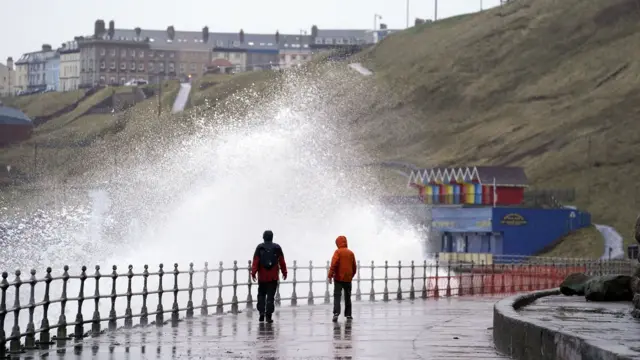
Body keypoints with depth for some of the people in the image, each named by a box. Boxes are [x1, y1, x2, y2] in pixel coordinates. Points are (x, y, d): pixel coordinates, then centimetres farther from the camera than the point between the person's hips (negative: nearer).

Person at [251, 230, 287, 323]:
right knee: (271, 296, 0)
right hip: (273, 277, 0)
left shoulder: (259, 248, 0)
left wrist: (253, 272, -7)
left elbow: (255, 261, -7)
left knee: (261, 295, 15)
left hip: (262, 276, 0)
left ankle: (261, 312, 3)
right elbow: (282, 261, 4)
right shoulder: (277, 248, 1)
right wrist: (284, 272, 12)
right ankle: (268, 315, -5)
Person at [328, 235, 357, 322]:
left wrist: (330, 275, -12)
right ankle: (348, 314, 18)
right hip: (348, 278, 4)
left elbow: (334, 264, -15)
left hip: (339, 278, -4)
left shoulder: (338, 252, -6)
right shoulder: (351, 253, 7)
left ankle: (336, 313, -23)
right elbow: (354, 267, 11)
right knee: (347, 296, 15)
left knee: (337, 296, -7)